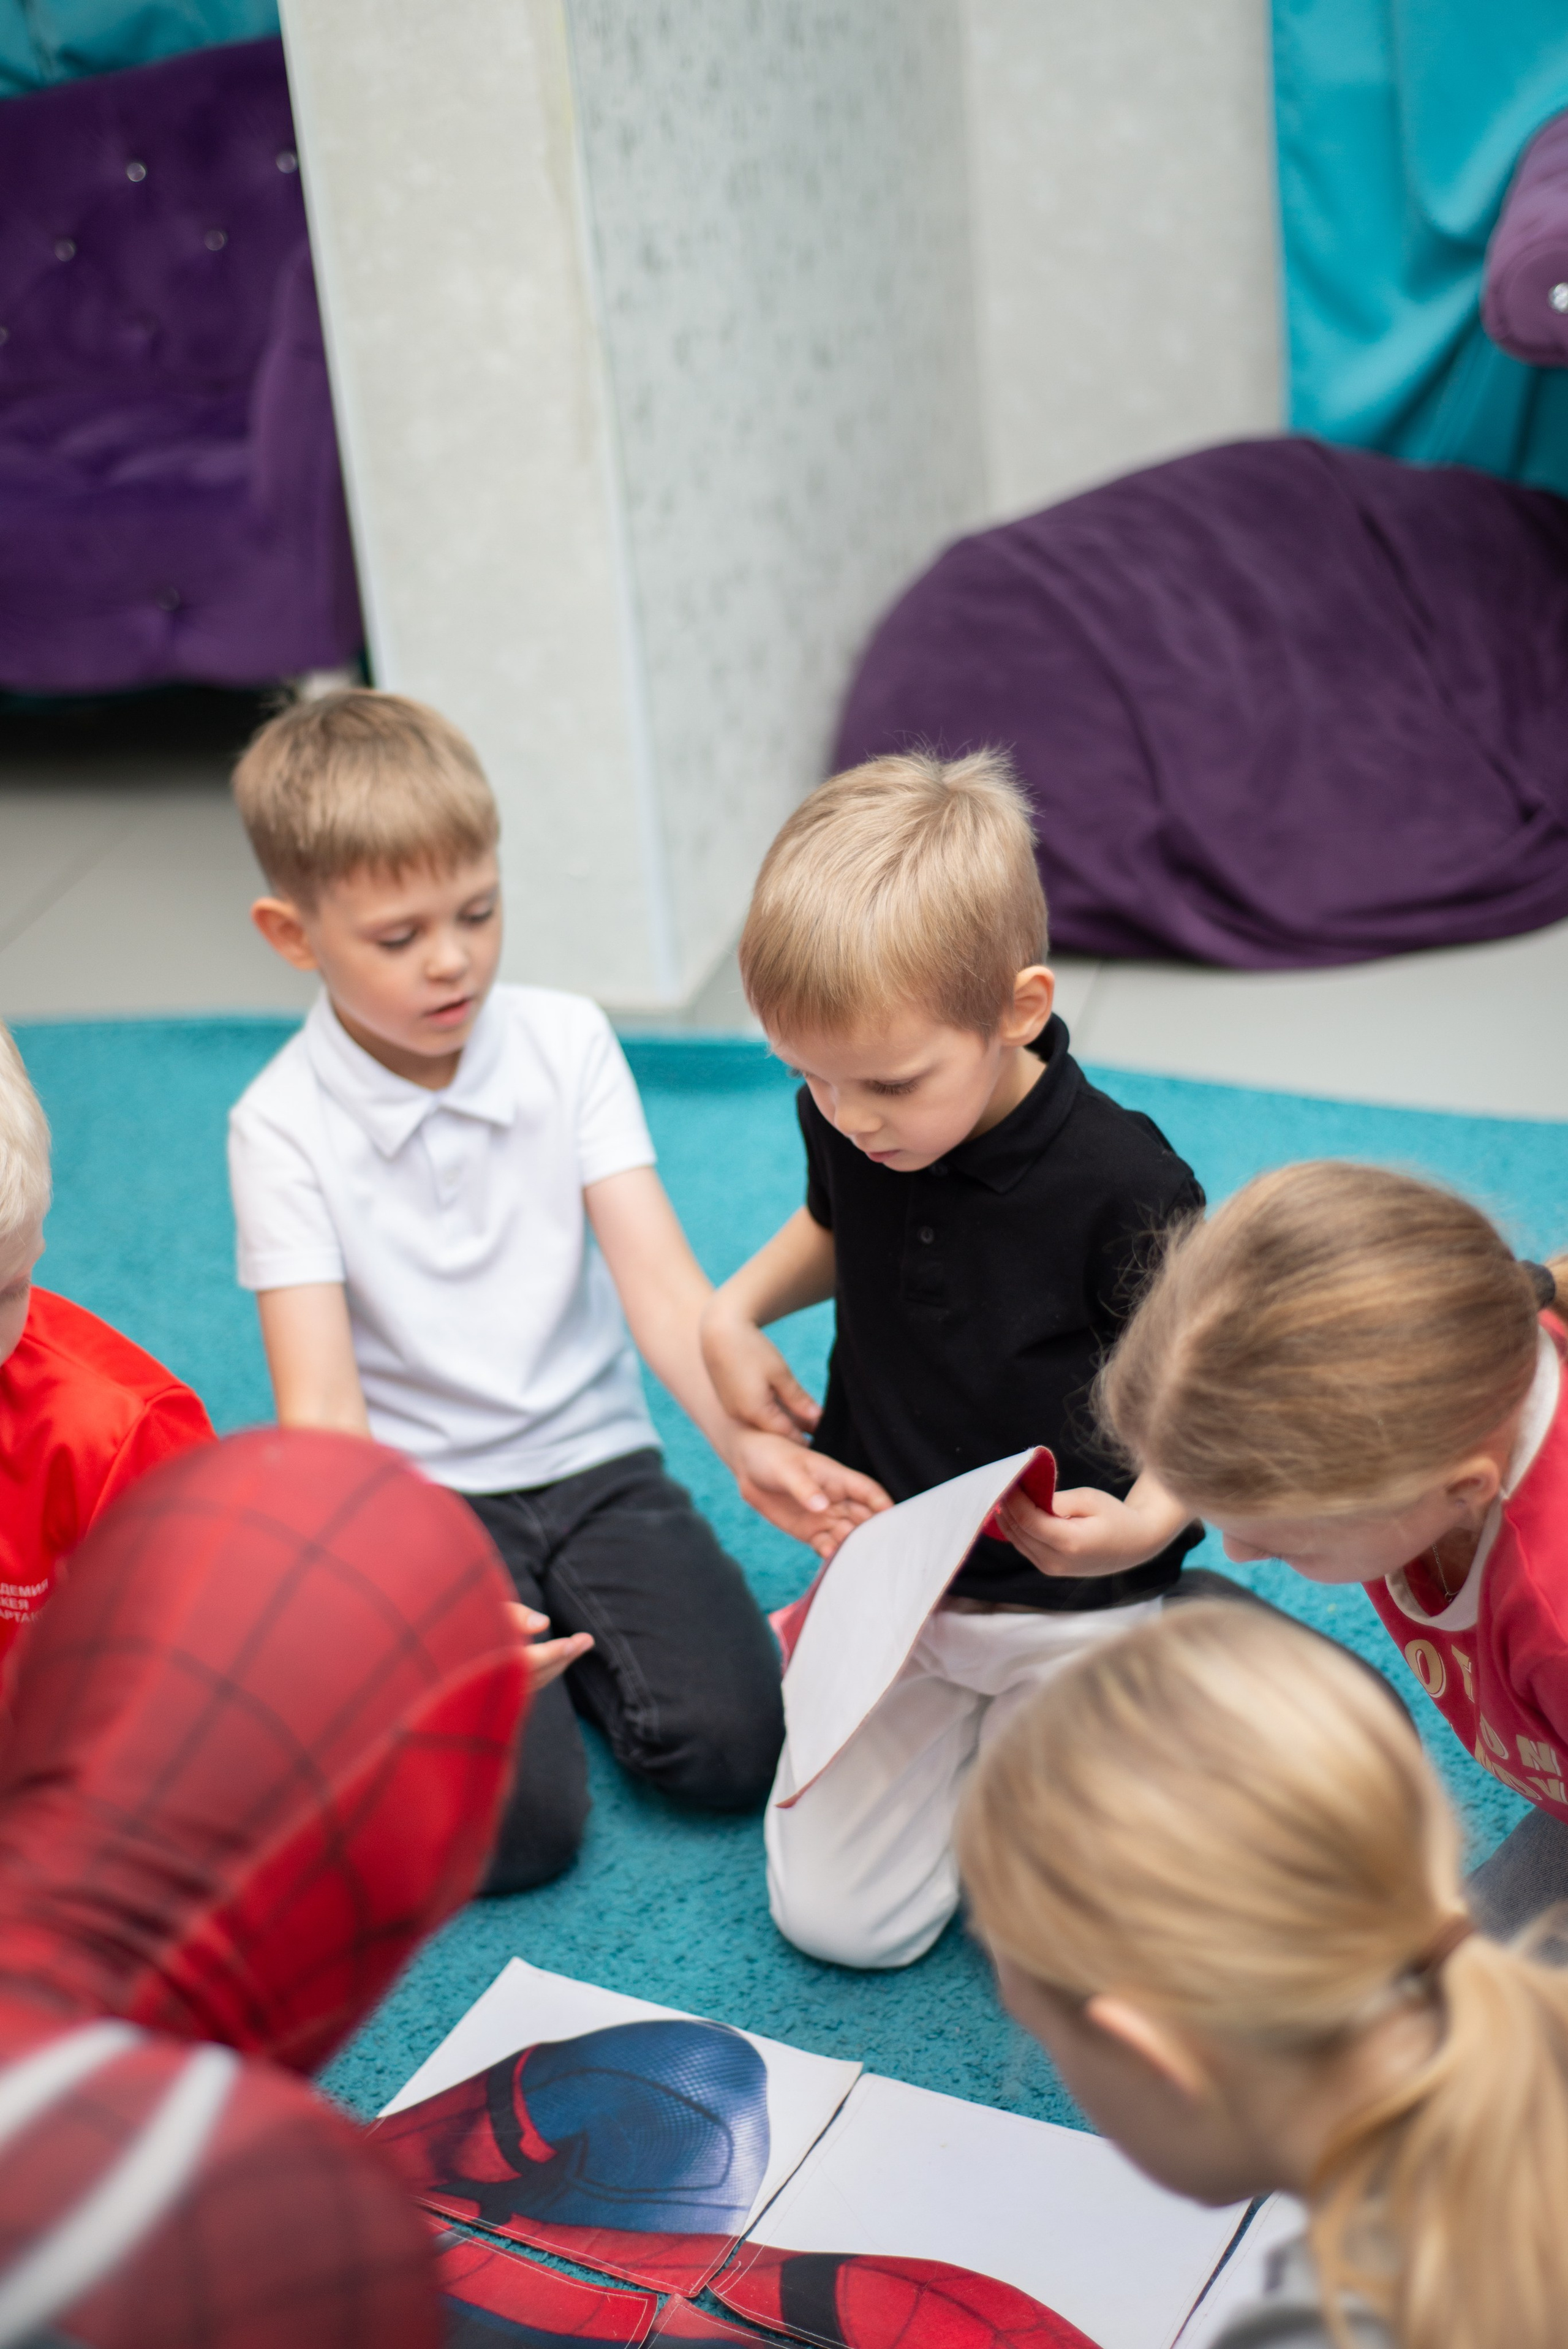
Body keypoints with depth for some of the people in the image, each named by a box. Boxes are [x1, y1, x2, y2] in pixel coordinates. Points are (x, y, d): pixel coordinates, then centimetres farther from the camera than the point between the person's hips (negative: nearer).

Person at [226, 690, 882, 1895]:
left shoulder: (567, 1043, -4)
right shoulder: (283, 1126, -11)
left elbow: (660, 1281, -11)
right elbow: (320, 1401, -18)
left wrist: (750, 1441, -30)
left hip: (594, 1461, 3)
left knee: (739, 1744, -15)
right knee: (513, 1826, -20)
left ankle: (567, 1629, 13)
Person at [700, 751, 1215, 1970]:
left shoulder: (1123, 1184, -26)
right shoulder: (847, 1126, -9)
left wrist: (1144, 1522, -33)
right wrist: (738, 1309, -3)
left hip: (1068, 1600, -4)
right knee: (834, 1919, 3)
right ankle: (959, 1713, 27)